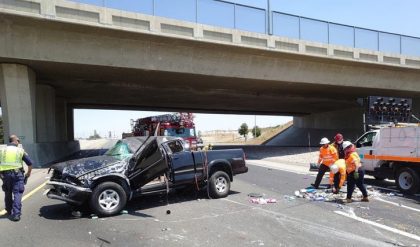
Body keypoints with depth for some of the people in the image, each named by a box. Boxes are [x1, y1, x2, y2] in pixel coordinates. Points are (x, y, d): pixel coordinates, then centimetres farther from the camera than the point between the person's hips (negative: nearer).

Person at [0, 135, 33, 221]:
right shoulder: (20, 150, 1)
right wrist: (28, 173, 15)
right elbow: (30, 163, 1)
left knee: (8, 194, 19)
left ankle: (9, 212, 32)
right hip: (17, 174, -3)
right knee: (17, 194, -2)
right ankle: (16, 214, -9)